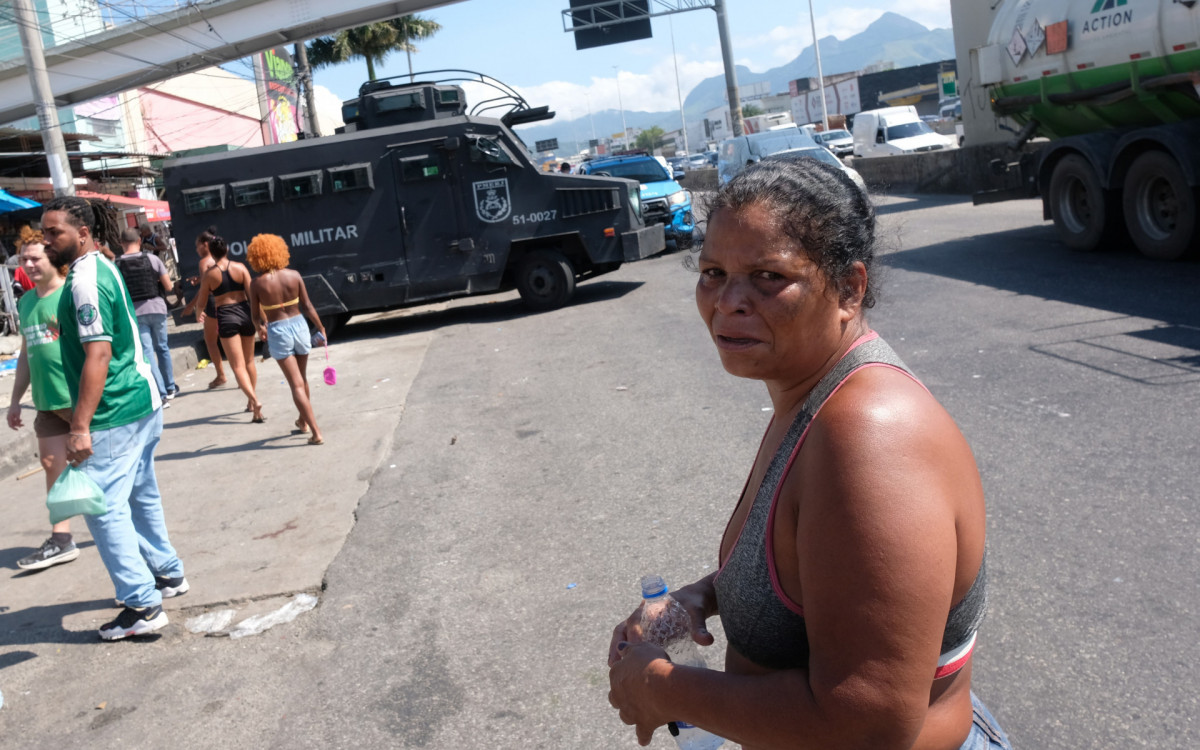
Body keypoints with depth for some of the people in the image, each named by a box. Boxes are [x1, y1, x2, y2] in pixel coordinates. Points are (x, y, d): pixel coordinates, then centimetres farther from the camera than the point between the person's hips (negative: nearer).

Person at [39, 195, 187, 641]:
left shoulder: (85, 281, -17)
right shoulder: (102, 268, 13)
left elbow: (97, 354, -25)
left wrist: (80, 427, -27)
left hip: (116, 414, -10)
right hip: (143, 402, 10)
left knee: (103, 506, -6)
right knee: (141, 495, 20)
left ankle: (141, 605, -3)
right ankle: (167, 574, 33)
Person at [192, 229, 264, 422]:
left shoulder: (209, 274, -4)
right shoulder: (240, 268, -1)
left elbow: (201, 304, 3)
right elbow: (252, 295, -5)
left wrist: (203, 288, 23)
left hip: (226, 318, -3)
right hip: (245, 314, 3)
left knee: (238, 366, -4)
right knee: (249, 361, 20)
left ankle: (255, 401, -23)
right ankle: (251, 402, 30)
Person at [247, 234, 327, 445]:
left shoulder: (257, 284, -10)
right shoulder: (294, 275, -5)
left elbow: (256, 315, 0)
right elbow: (307, 307, -3)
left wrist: (261, 328, 22)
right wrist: (321, 329, 8)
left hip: (278, 332, -3)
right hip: (299, 326, 3)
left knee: (296, 385, -1)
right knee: (302, 379, 24)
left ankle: (316, 433, -7)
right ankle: (303, 421, 42)